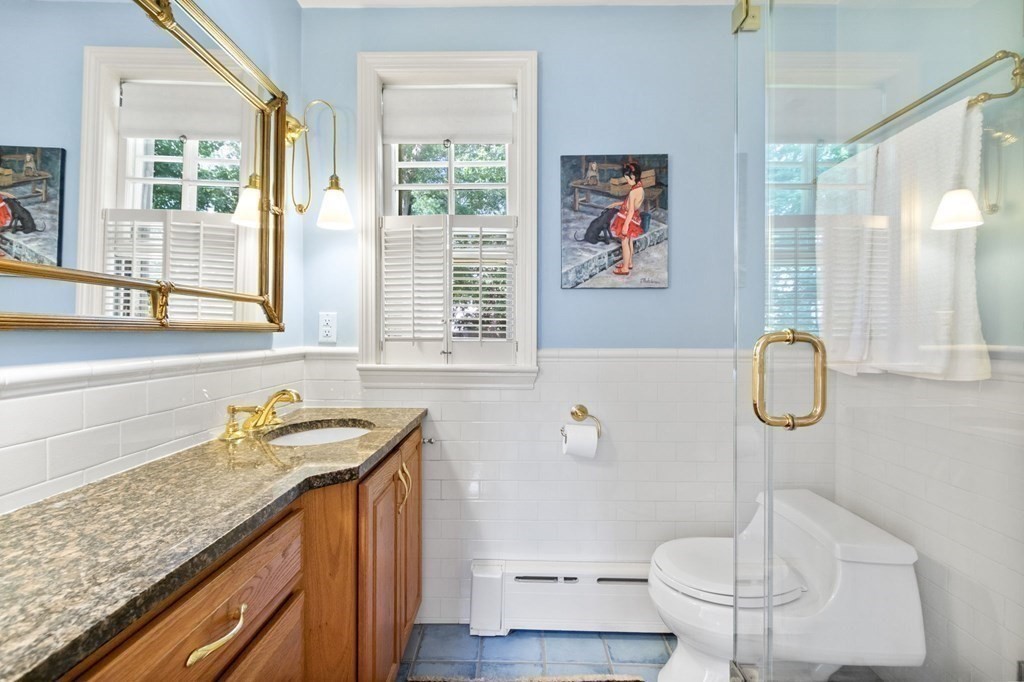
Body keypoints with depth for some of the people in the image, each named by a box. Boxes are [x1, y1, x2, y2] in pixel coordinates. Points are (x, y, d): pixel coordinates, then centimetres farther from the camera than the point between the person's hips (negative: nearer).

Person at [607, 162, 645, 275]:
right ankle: (629, 263, 36)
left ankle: (625, 268, 10)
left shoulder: (633, 191, -26)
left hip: (628, 218, -9)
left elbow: (631, 210, -26)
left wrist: (625, 225, -24)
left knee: (625, 243, 1)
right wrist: (617, 204, 22)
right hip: (634, 218, 9)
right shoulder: (640, 187, 3)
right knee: (629, 242, 21)